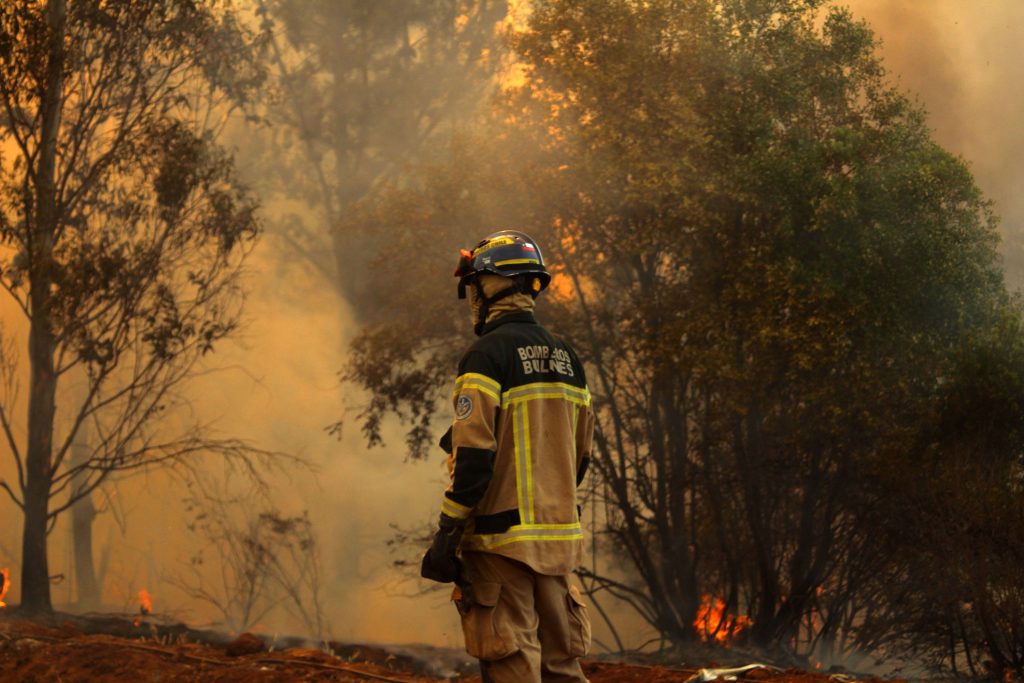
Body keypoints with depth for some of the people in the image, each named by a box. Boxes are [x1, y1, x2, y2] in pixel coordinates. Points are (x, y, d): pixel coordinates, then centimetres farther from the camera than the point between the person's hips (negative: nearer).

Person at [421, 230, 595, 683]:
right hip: (558, 537, 7)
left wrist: (448, 533, -13)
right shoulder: (565, 357, 13)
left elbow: (475, 455, -17)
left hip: (503, 538, -7)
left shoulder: (487, 354, -11)